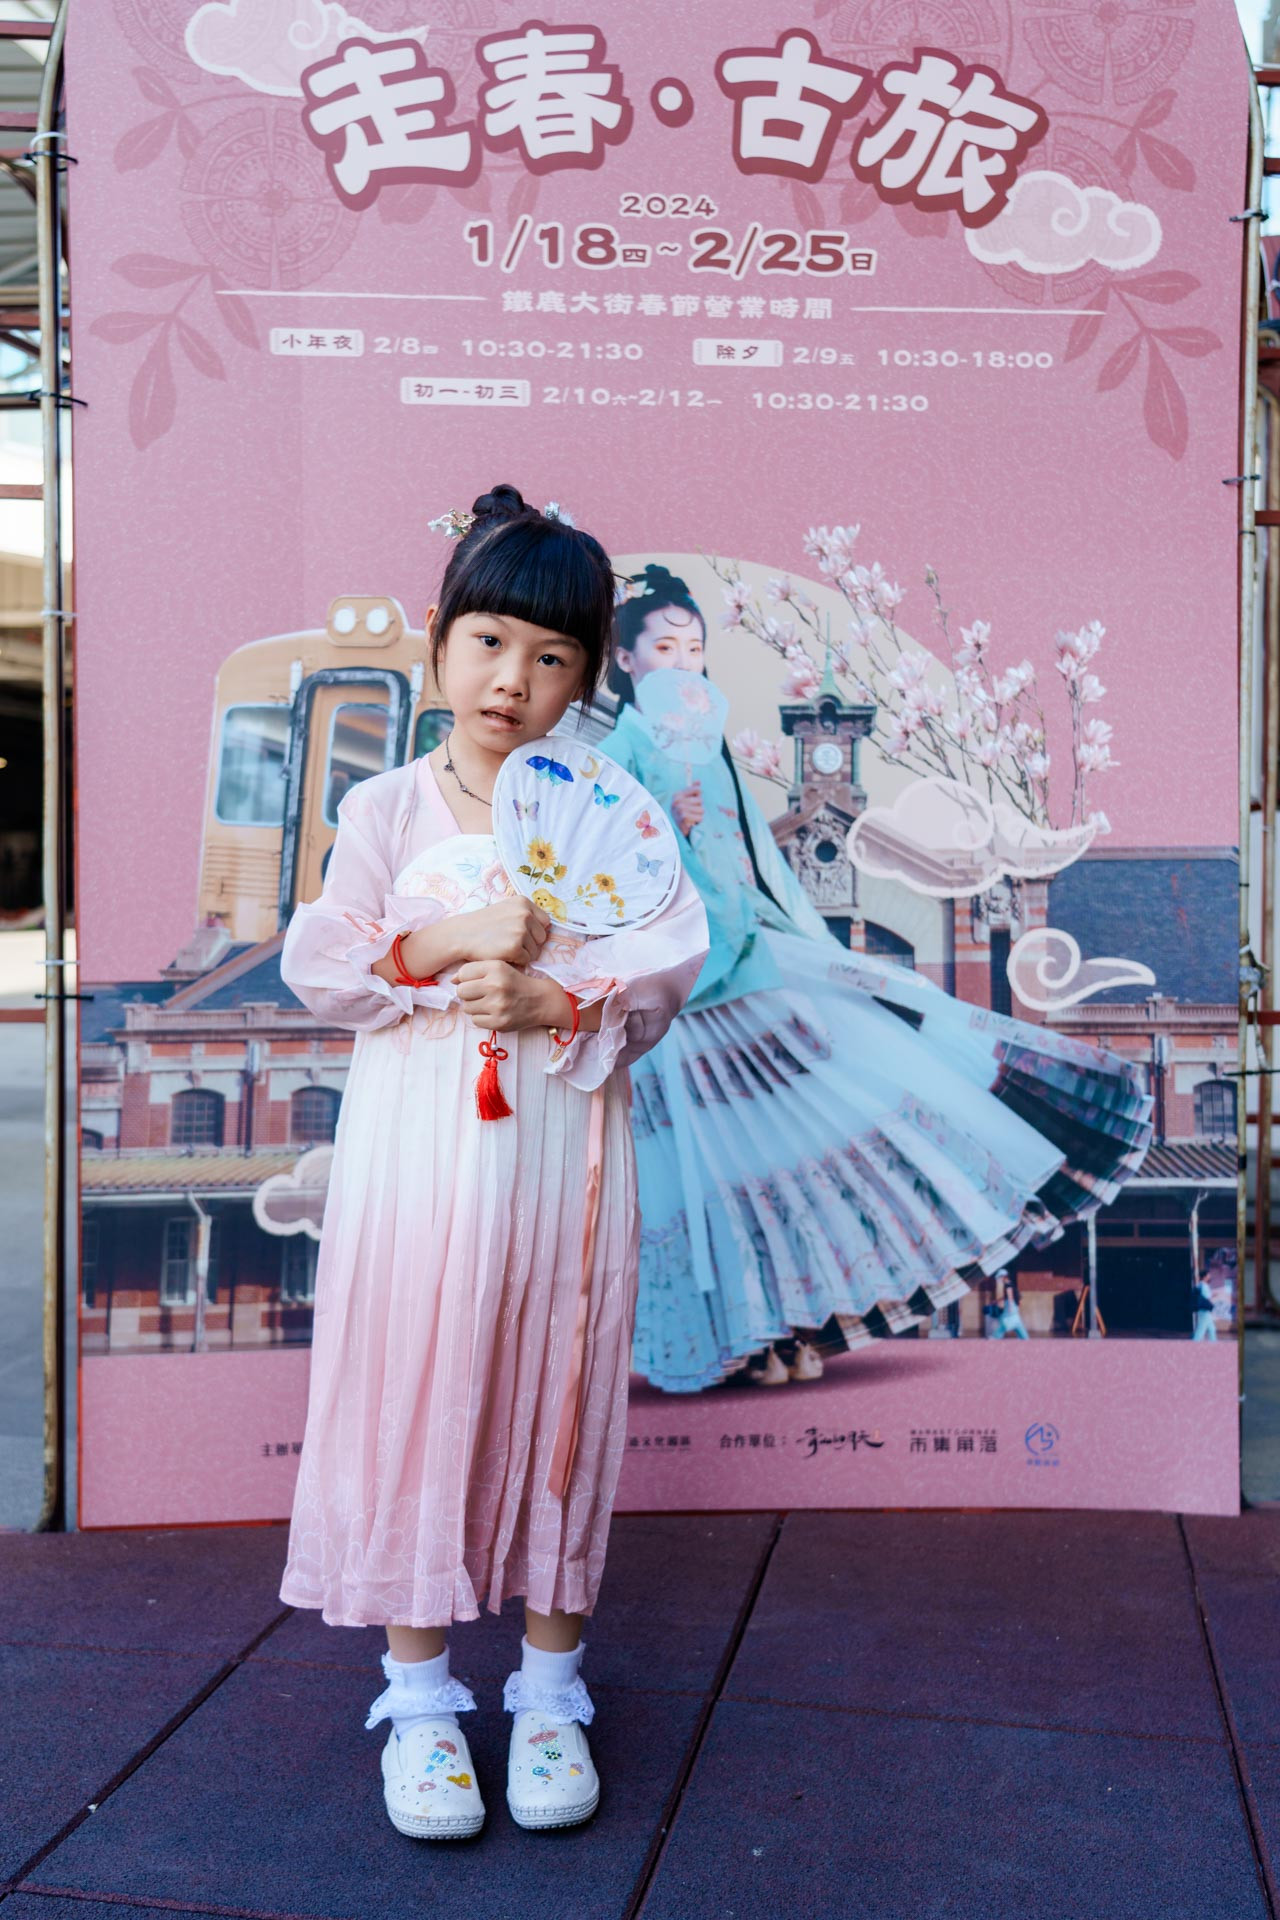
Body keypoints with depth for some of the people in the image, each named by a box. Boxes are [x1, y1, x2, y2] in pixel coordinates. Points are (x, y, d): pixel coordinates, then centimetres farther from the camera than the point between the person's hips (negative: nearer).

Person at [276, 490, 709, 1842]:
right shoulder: (386, 808, 3)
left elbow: (672, 956, -5)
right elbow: (317, 965, -3)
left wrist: (550, 999, -20)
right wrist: (453, 942, -17)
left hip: (561, 1149, 1)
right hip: (417, 1151, 0)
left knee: (556, 1404, 9)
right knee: (415, 1401, 5)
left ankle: (549, 1692, 27)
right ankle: (418, 1702, 22)